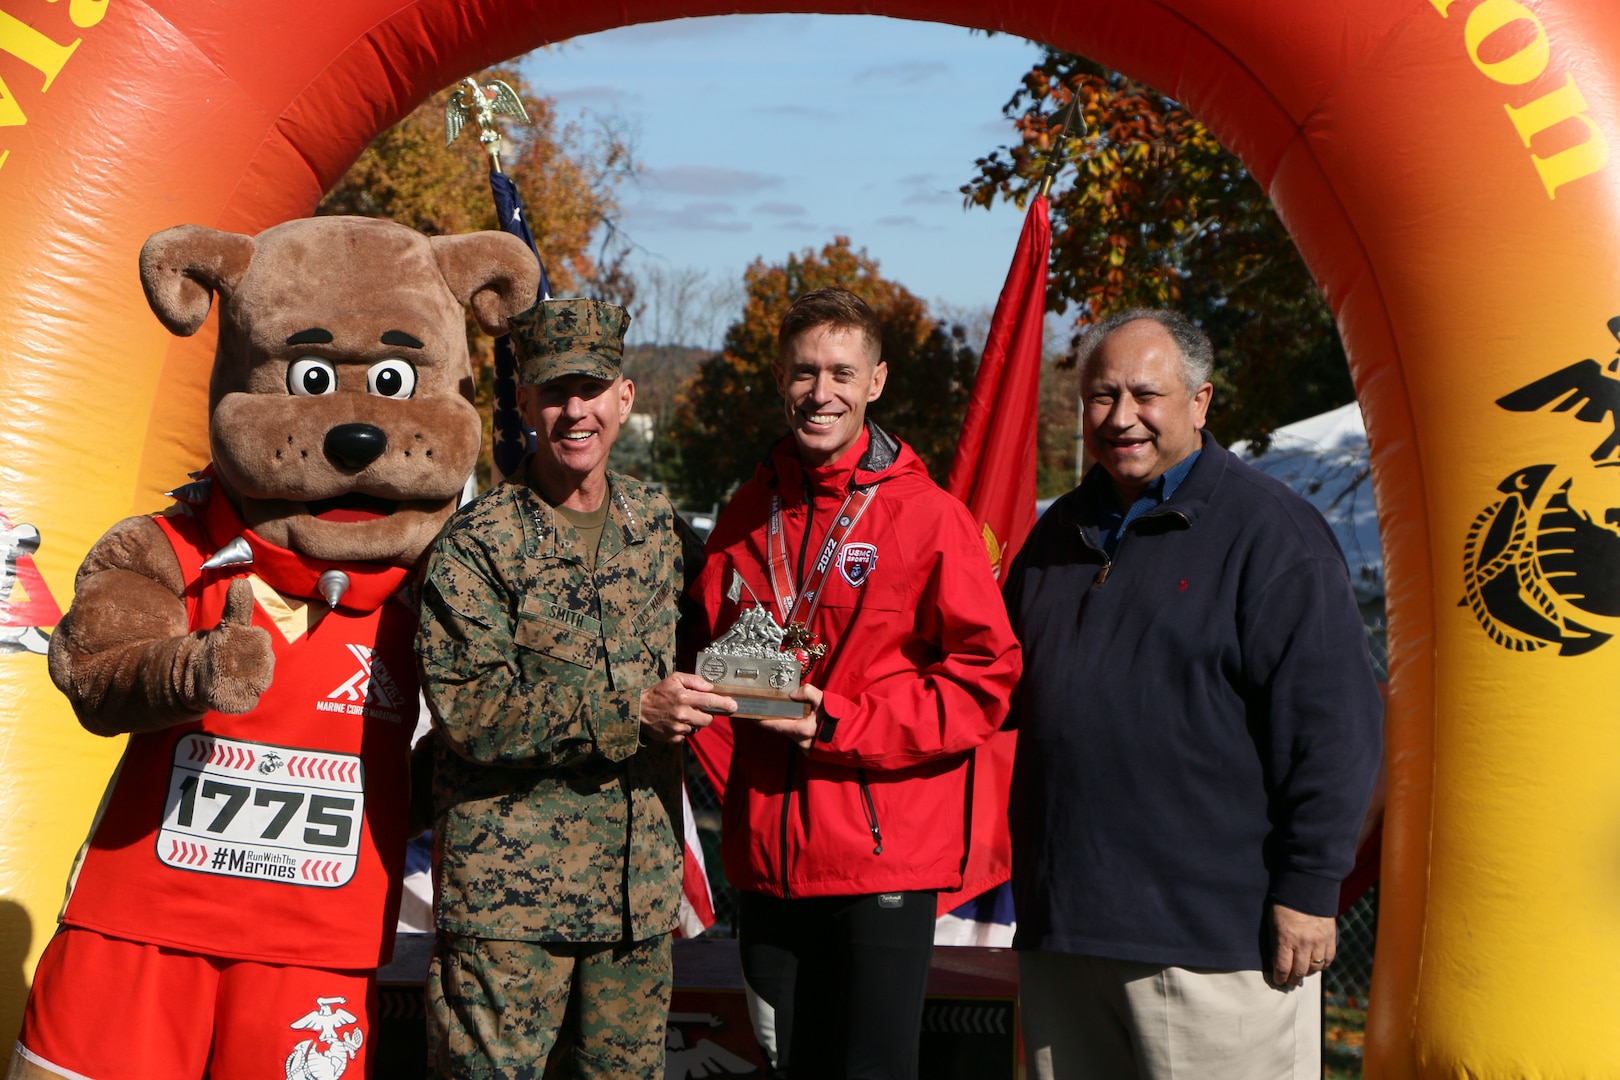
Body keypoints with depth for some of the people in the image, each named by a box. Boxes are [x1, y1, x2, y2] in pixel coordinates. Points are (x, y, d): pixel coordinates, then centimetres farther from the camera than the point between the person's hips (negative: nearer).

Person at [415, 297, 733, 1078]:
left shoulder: (652, 522, 10)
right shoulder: (477, 543, -9)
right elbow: (466, 709, -17)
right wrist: (631, 709, -21)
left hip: (639, 883, 5)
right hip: (510, 890, -5)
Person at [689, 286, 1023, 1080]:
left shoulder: (927, 516, -7)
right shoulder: (749, 514, 9)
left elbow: (986, 681, -9)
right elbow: (709, 645, 20)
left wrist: (839, 722, -16)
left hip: (884, 862, -5)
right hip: (768, 856, 5)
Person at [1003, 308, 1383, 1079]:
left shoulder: (1269, 530, -6)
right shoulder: (1058, 535, 15)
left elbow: (1331, 722, -10)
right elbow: (1010, 696, 24)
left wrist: (1309, 887, -13)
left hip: (1213, 937, -6)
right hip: (1060, 929, 6)